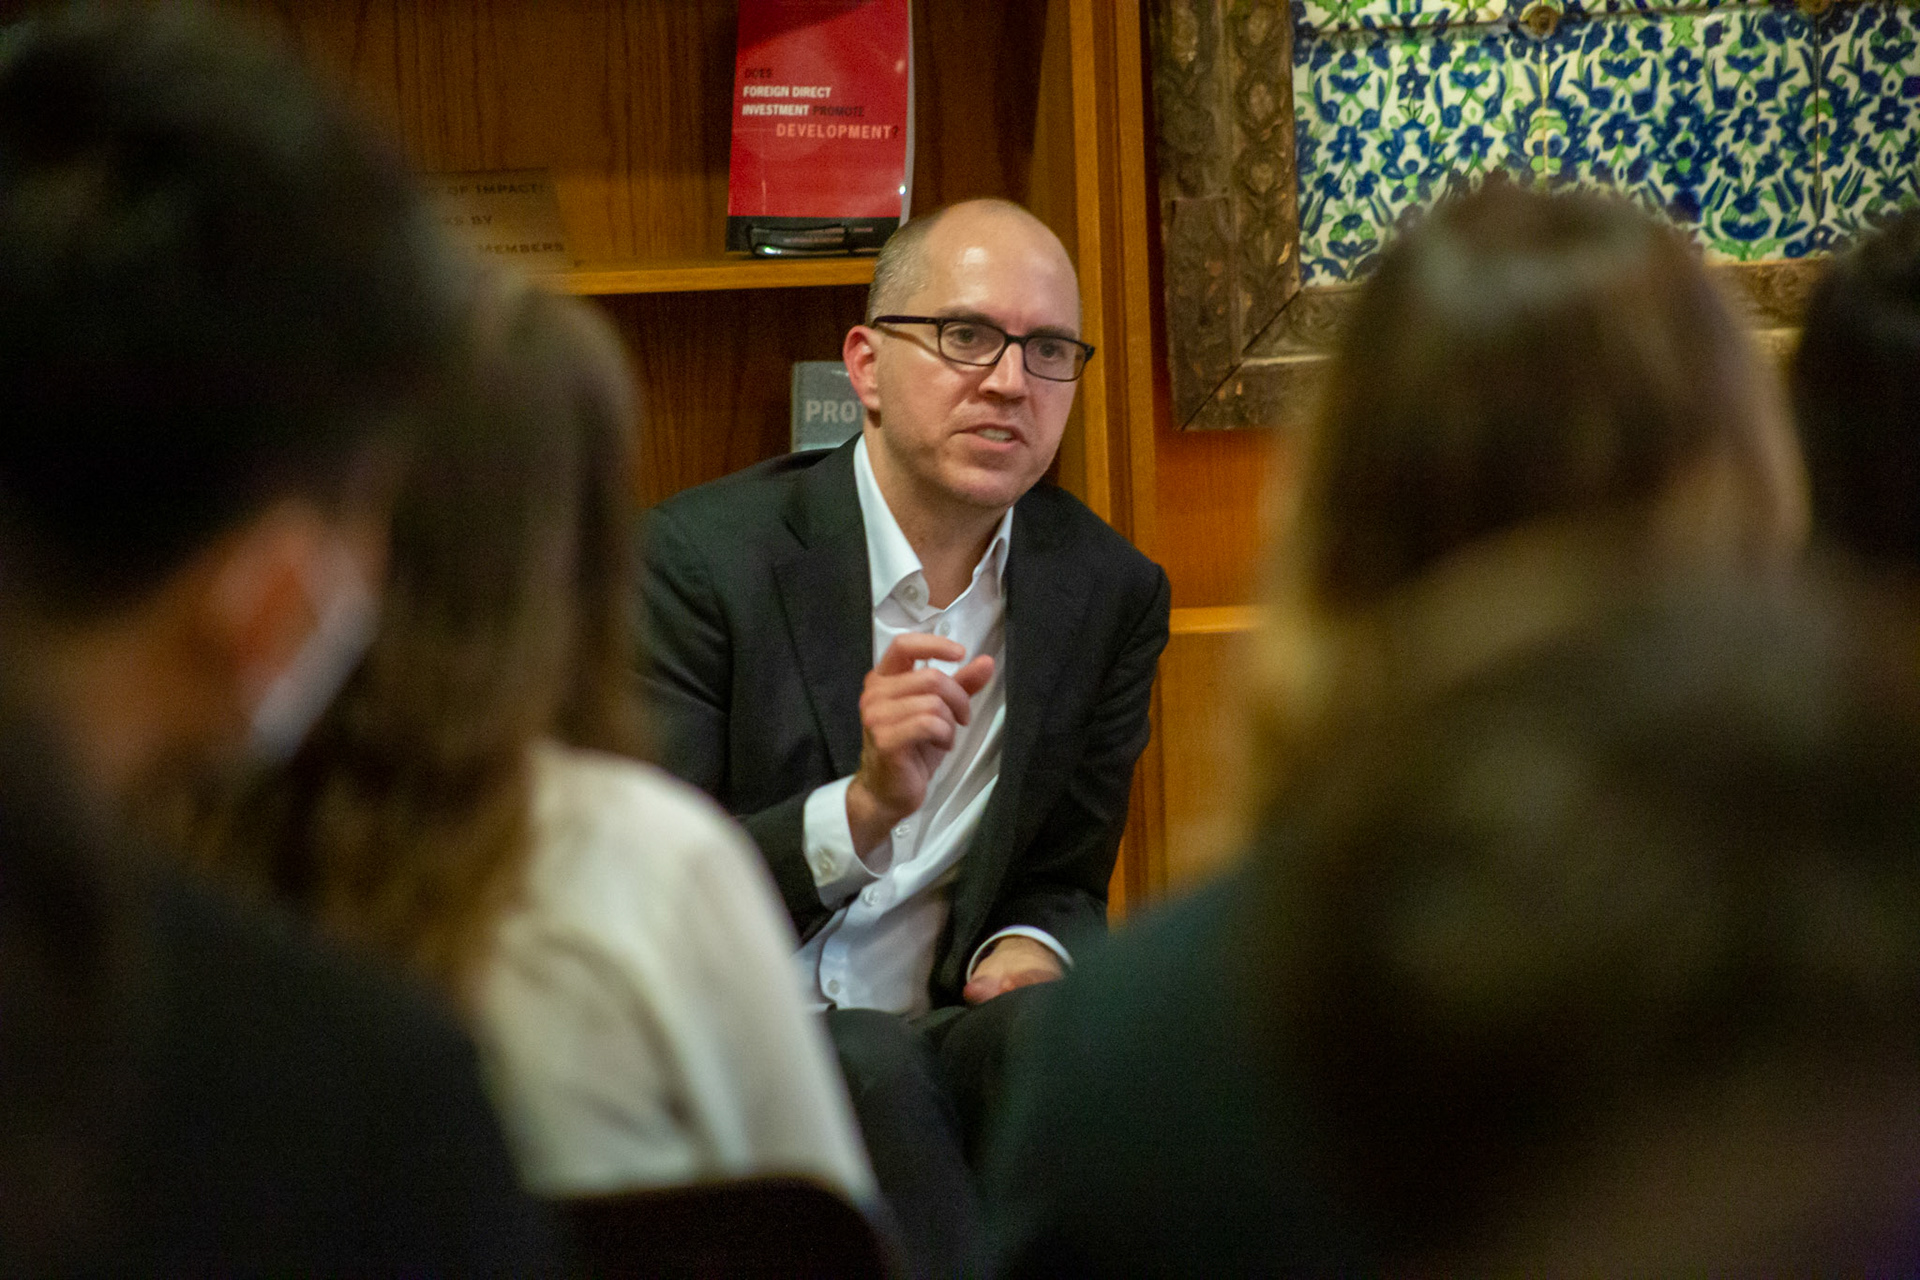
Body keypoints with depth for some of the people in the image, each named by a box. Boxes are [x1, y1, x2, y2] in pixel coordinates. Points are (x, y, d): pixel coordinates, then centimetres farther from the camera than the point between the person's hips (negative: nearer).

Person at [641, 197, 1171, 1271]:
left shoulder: (1112, 593, 6)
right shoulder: (701, 557, -9)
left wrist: (1031, 947, -8)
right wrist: (863, 806, -28)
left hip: (940, 1041, 4)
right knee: (866, 1060, -36)